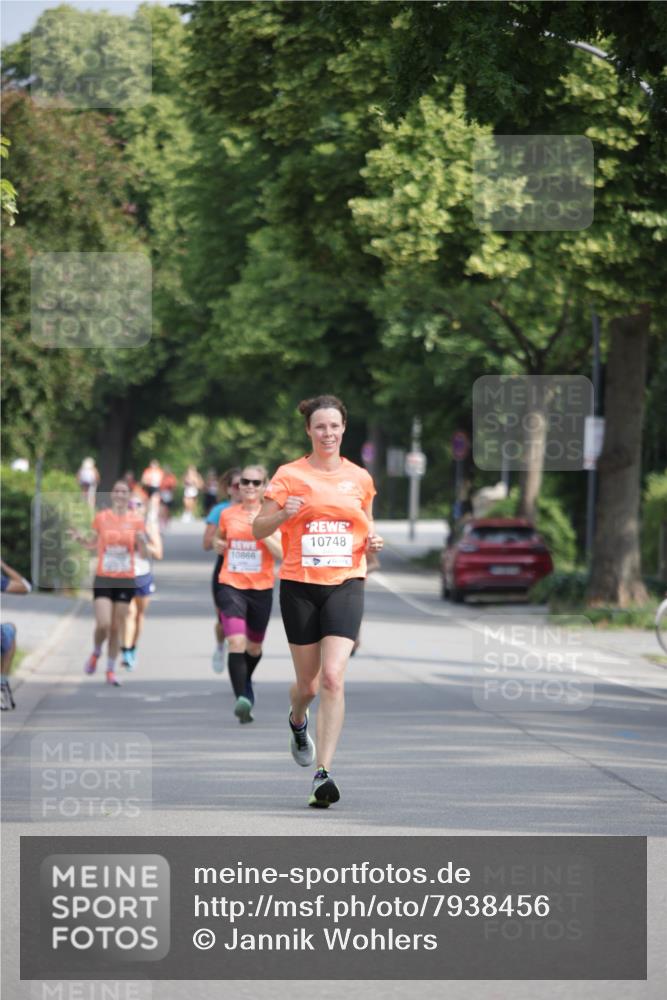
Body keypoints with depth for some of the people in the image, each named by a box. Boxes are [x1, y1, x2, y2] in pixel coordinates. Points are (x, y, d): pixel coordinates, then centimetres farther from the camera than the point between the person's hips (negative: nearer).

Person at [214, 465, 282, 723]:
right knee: (236, 642, -19)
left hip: (261, 588, 0)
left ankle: (246, 684, 45)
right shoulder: (228, 515, 4)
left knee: (254, 646, 16)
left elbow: (280, 553, -10)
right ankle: (242, 697, -23)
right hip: (231, 585, 0)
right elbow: (218, 541, 22)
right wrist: (220, 545, -1)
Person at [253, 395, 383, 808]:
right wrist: (282, 514, -19)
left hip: (346, 585, 1)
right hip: (300, 586, 0)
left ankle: (324, 772, -15)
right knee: (309, 683, 7)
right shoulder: (290, 475, 0)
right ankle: (297, 720, 45)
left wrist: (372, 542, 0)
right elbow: (258, 529, 1)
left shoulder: (360, 478, 8)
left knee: (333, 677, -16)